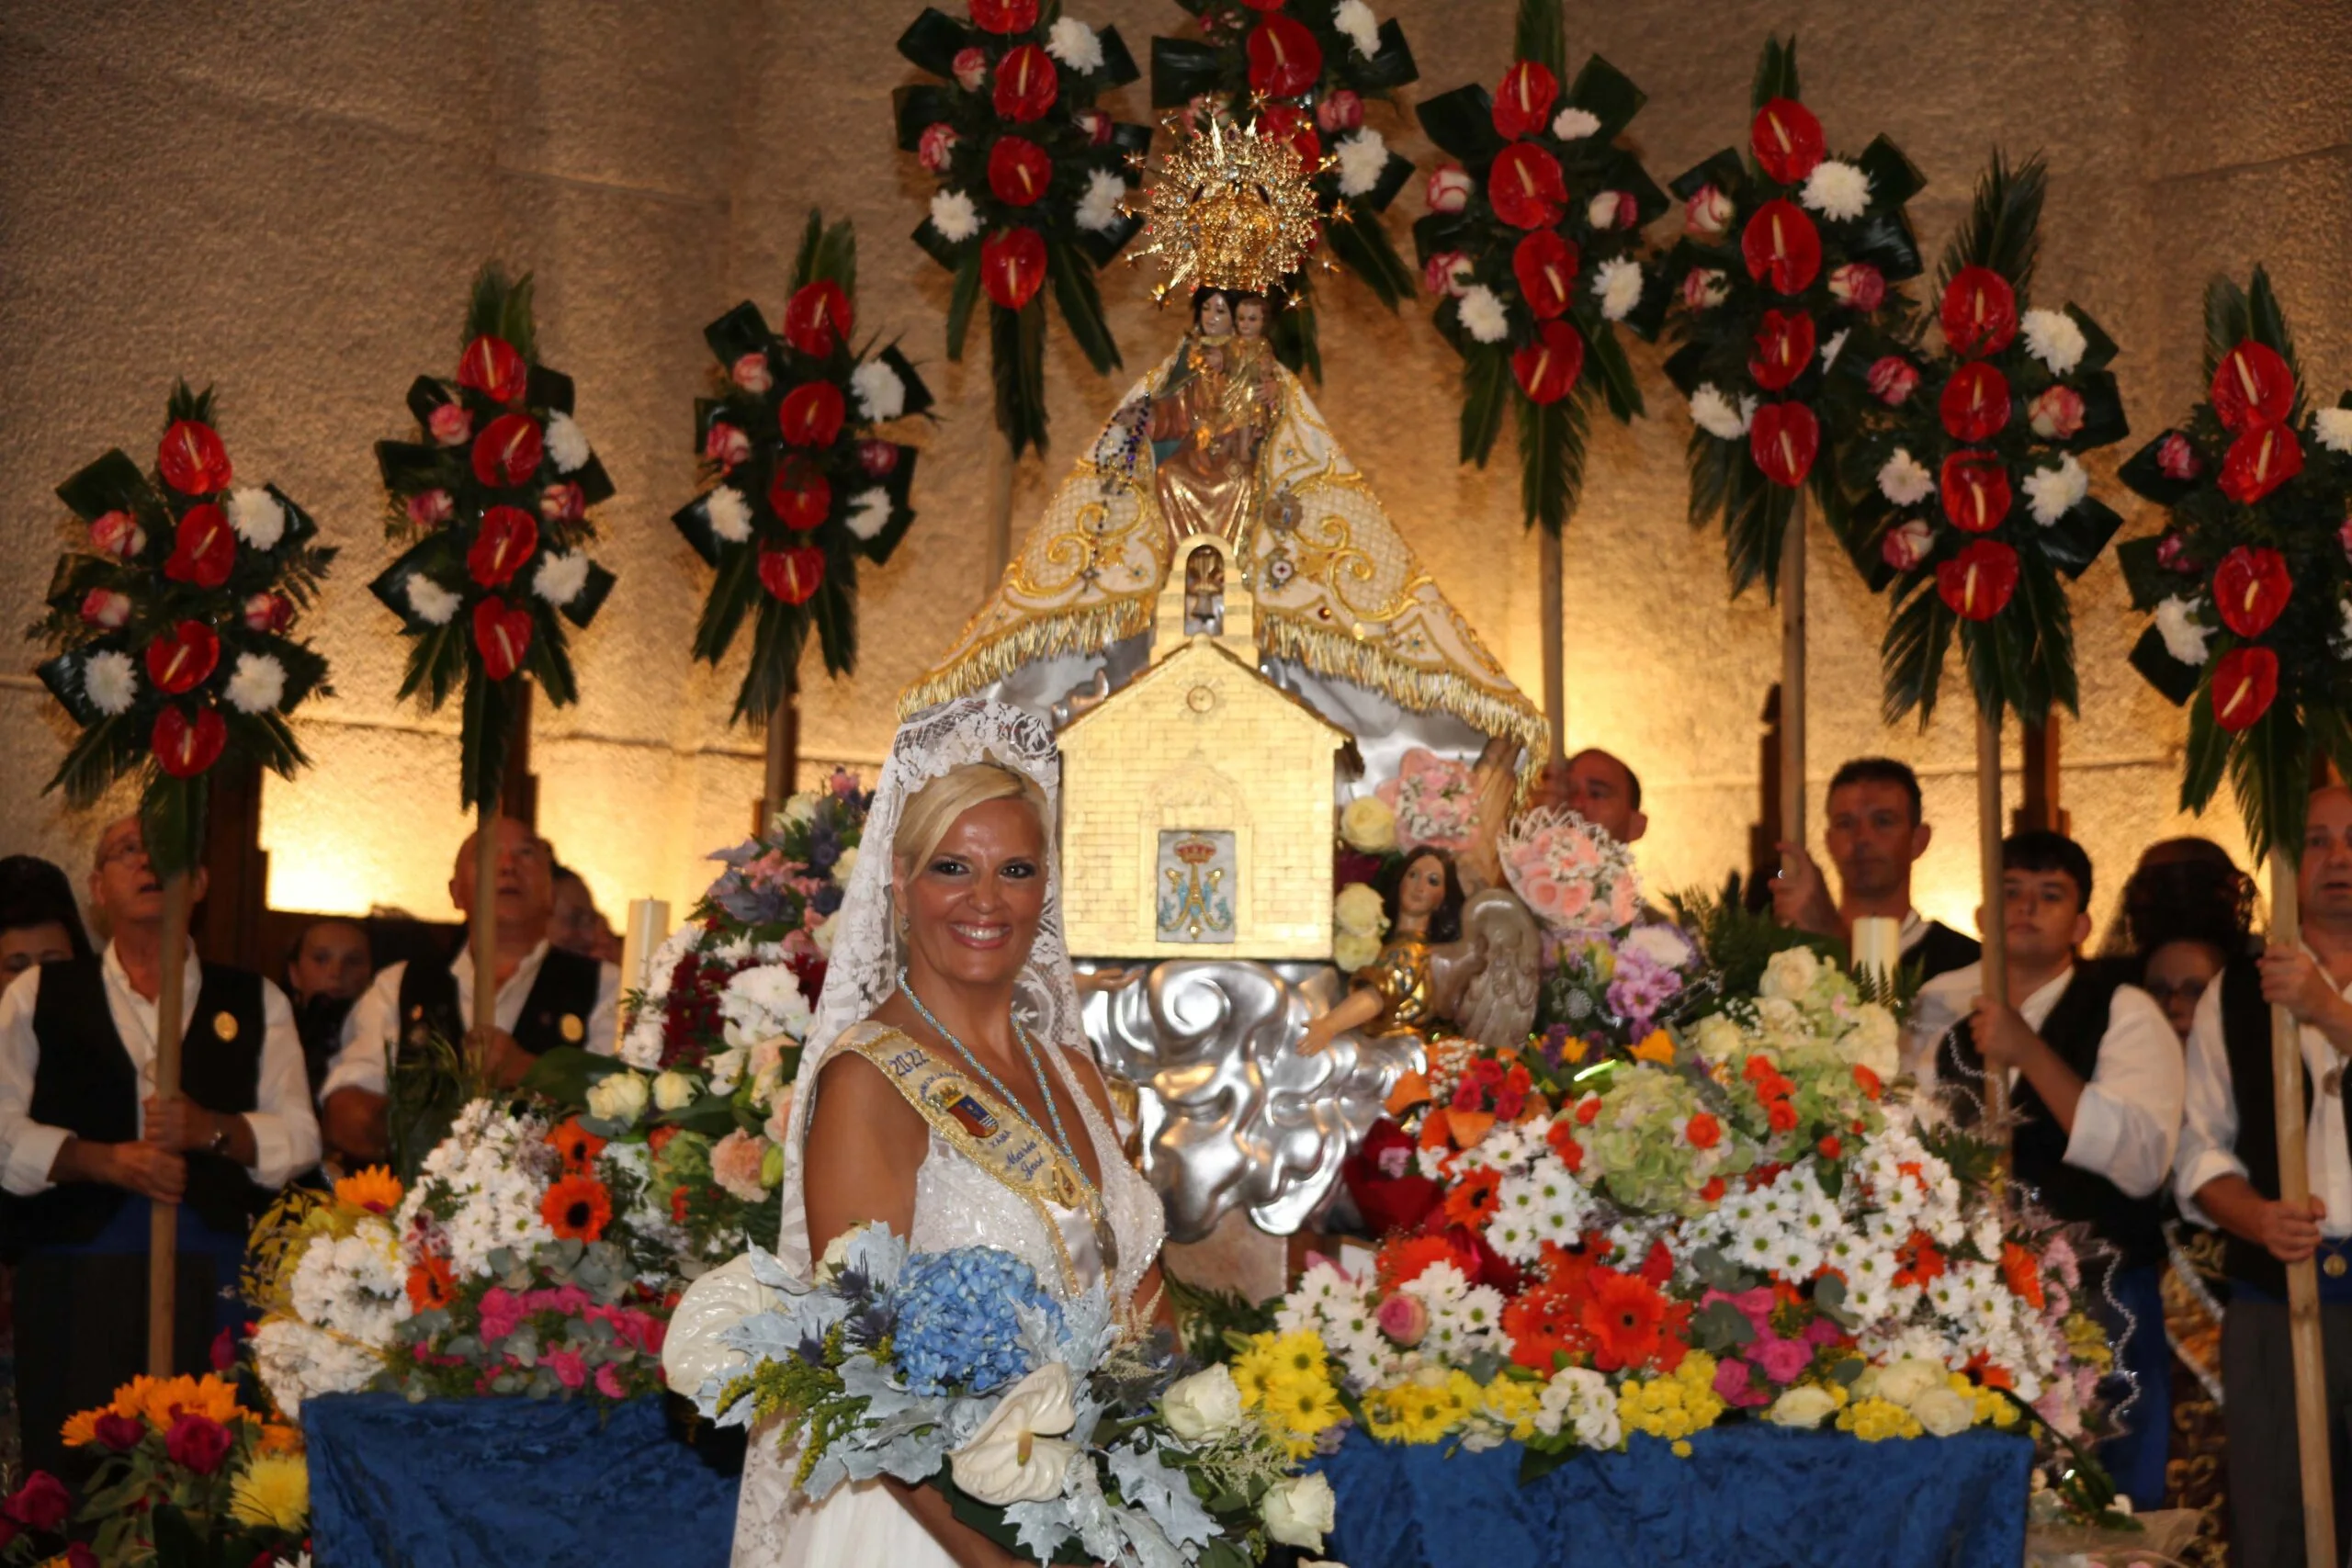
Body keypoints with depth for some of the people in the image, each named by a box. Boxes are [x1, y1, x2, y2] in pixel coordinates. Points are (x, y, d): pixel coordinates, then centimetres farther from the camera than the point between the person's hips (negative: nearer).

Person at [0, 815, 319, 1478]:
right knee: (72, 1475, -1)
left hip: (214, 1276, 1)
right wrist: (105, 1160, -11)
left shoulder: (255, 1002, 13)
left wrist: (212, 1130, -12)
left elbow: (299, 1136, 6)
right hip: (72, 1271, 0)